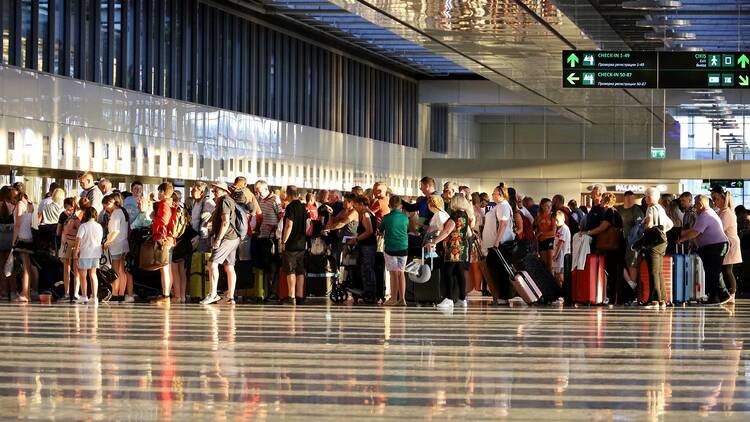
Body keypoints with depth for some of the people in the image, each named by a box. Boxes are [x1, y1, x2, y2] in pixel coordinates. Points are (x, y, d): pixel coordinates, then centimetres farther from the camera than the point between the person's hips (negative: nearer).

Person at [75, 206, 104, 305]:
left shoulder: (83, 226, -12)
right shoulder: (99, 226, 2)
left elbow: (79, 238, -19)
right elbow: (101, 239, 7)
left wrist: (77, 248, -8)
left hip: (85, 253, -5)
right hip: (96, 253, 5)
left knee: (82, 275, 6)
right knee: (93, 274, 14)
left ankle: (84, 296, 3)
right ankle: (94, 296, 10)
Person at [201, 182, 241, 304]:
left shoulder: (224, 202, -10)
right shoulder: (230, 201, 20)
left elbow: (225, 222, -20)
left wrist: (218, 239, -21)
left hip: (226, 238, -10)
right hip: (234, 238, 10)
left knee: (213, 263, -14)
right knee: (229, 268, 9)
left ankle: (213, 294, -19)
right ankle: (230, 297, 8)